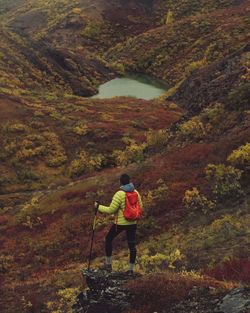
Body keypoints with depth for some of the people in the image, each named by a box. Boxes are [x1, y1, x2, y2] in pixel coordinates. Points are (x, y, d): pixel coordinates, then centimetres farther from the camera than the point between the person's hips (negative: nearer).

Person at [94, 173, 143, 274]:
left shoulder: (119, 194, -18)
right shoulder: (135, 192, 0)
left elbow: (111, 210, -17)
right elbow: (140, 207, 8)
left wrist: (98, 207, -5)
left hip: (121, 223, -5)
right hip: (132, 222, 5)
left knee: (108, 239, 15)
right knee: (132, 245, 9)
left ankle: (108, 264, 19)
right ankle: (131, 269, 13)